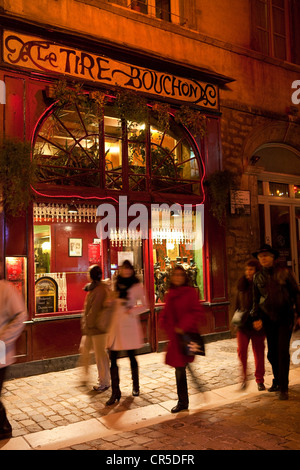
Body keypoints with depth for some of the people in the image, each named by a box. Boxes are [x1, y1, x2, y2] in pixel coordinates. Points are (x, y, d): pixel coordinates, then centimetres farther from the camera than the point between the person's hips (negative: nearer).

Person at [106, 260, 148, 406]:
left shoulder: (137, 286, -1)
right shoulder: (116, 284, 10)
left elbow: (144, 305, 1)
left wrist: (133, 310, -14)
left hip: (130, 324, -3)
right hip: (116, 324, 3)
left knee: (131, 356, 8)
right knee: (113, 358, -2)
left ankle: (135, 386, 30)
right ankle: (115, 392, 6)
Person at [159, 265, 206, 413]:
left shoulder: (190, 292, -8)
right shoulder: (170, 294, 11)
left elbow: (197, 312, -13)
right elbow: (165, 315, 16)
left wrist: (183, 327, -17)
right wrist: (169, 328, -1)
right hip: (174, 337, 6)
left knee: (180, 368, -5)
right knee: (179, 368, 13)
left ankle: (183, 402, 13)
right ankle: (182, 401, 27)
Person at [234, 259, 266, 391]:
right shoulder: (242, 284, 7)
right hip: (243, 323, 3)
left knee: (259, 351, 8)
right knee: (241, 350, -5)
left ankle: (260, 380, 23)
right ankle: (244, 378, 12)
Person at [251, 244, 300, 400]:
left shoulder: (284, 272, -4)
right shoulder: (257, 277, 5)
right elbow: (256, 300, 12)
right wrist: (257, 318, 4)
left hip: (285, 317, -3)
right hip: (268, 318, 3)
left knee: (283, 351, -7)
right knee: (272, 352, 10)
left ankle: (283, 387, 4)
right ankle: (277, 381, 31)